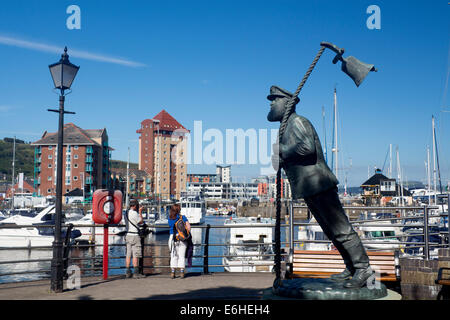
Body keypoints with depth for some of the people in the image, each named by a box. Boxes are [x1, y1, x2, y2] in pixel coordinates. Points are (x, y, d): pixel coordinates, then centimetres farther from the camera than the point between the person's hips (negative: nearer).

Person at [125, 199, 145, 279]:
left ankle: (128, 272, 10)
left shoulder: (127, 213, 12)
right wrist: (140, 212, 8)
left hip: (128, 235, 8)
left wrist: (138, 212, 23)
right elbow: (141, 221, -2)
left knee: (128, 255, 8)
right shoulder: (134, 213, -13)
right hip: (134, 236, -8)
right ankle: (136, 273, -6)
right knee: (135, 255, -6)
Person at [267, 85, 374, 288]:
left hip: (319, 185, -10)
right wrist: (278, 159, 3)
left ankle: (363, 267, 0)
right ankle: (351, 267, 20)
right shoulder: (285, 128, 21)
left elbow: (308, 147, -24)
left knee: (340, 228, -7)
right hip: (308, 190, 10)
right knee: (331, 232, 13)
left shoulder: (297, 122, -8)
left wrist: (281, 149, -14)